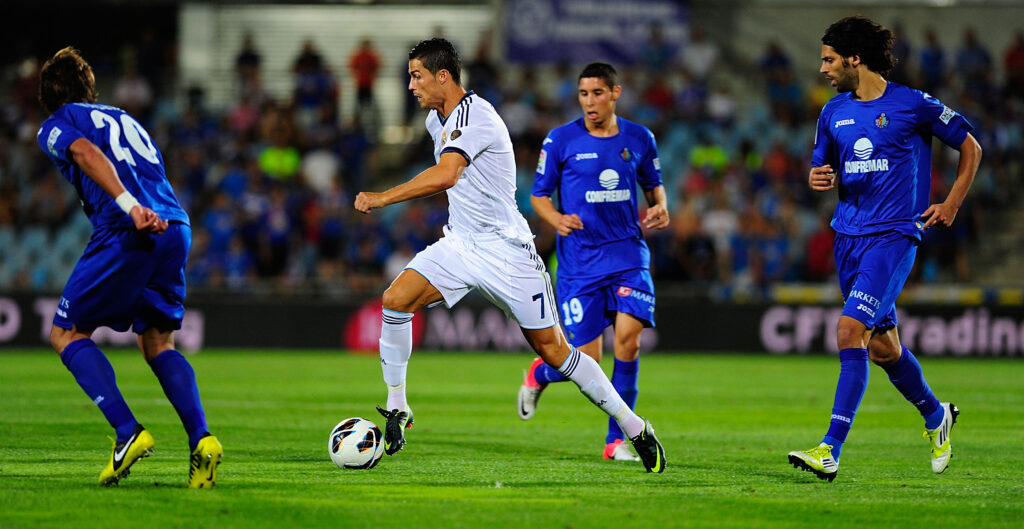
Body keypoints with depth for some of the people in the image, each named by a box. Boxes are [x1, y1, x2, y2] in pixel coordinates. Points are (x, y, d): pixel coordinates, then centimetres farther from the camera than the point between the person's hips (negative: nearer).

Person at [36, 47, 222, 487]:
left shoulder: (56, 126, 11)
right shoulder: (123, 118, 32)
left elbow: (86, 152, -10)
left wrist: (129, 206, -23)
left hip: (128, 232, -6)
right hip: (175, 227, 6)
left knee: (66, 334, 8)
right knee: (158, 344, 15)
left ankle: (128, 432, -10)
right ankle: (201, 439, -7)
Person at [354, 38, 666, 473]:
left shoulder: (475, 116, -20)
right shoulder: (437, 120, 9)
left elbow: (445, 176, -34)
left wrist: (381, 198, -31)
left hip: (505, 249, -7)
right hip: (459, 244, 7)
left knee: (552, 349, -5)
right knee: (395, 299, -15)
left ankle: (634, 428, 7)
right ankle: (396, 410, -4)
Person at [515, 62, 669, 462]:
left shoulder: (639, 139, 6)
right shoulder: (560, 141, -2)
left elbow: (653, 184, 21)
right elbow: (539, 194, 5)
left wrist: (660, 207, -2)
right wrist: (555, 218, -17)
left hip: (628, 254, 2)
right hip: (579, 261, -2)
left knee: (628, 338, -18)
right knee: (586, 362, -5)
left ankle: (616, 440, -5)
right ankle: (539, 374, 33)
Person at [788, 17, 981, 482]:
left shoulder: (913, 105, -5)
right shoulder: (833, 113, 10)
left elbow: (970, 149, 6)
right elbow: (823, 169, 22)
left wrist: (951, 205, 0)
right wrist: (818, 179, -2)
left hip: (893, 234, -6)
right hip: (848, 234, 6)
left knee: (851, 329, -20)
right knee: (882, 345, 12)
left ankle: (831, 451, -23)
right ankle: (935, 415, 38)